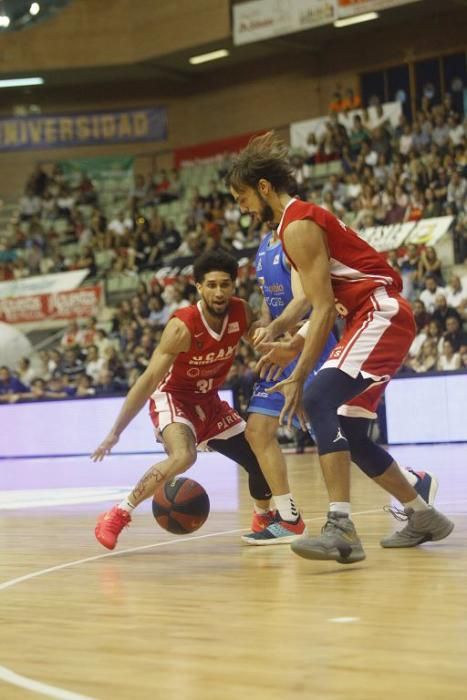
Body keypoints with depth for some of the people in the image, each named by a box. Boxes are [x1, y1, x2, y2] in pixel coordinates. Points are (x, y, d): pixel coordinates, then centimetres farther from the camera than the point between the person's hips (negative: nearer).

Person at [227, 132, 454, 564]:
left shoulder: (299, 225, -13)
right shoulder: (303, 219, 18)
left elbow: (325, 309, -19)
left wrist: (298, 378, -18)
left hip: (380, 316, -11)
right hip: (374, 319, 11)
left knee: (319, 401, -26)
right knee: (342, 427, 15)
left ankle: (341, 528, -34)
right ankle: (421, 516, 27)